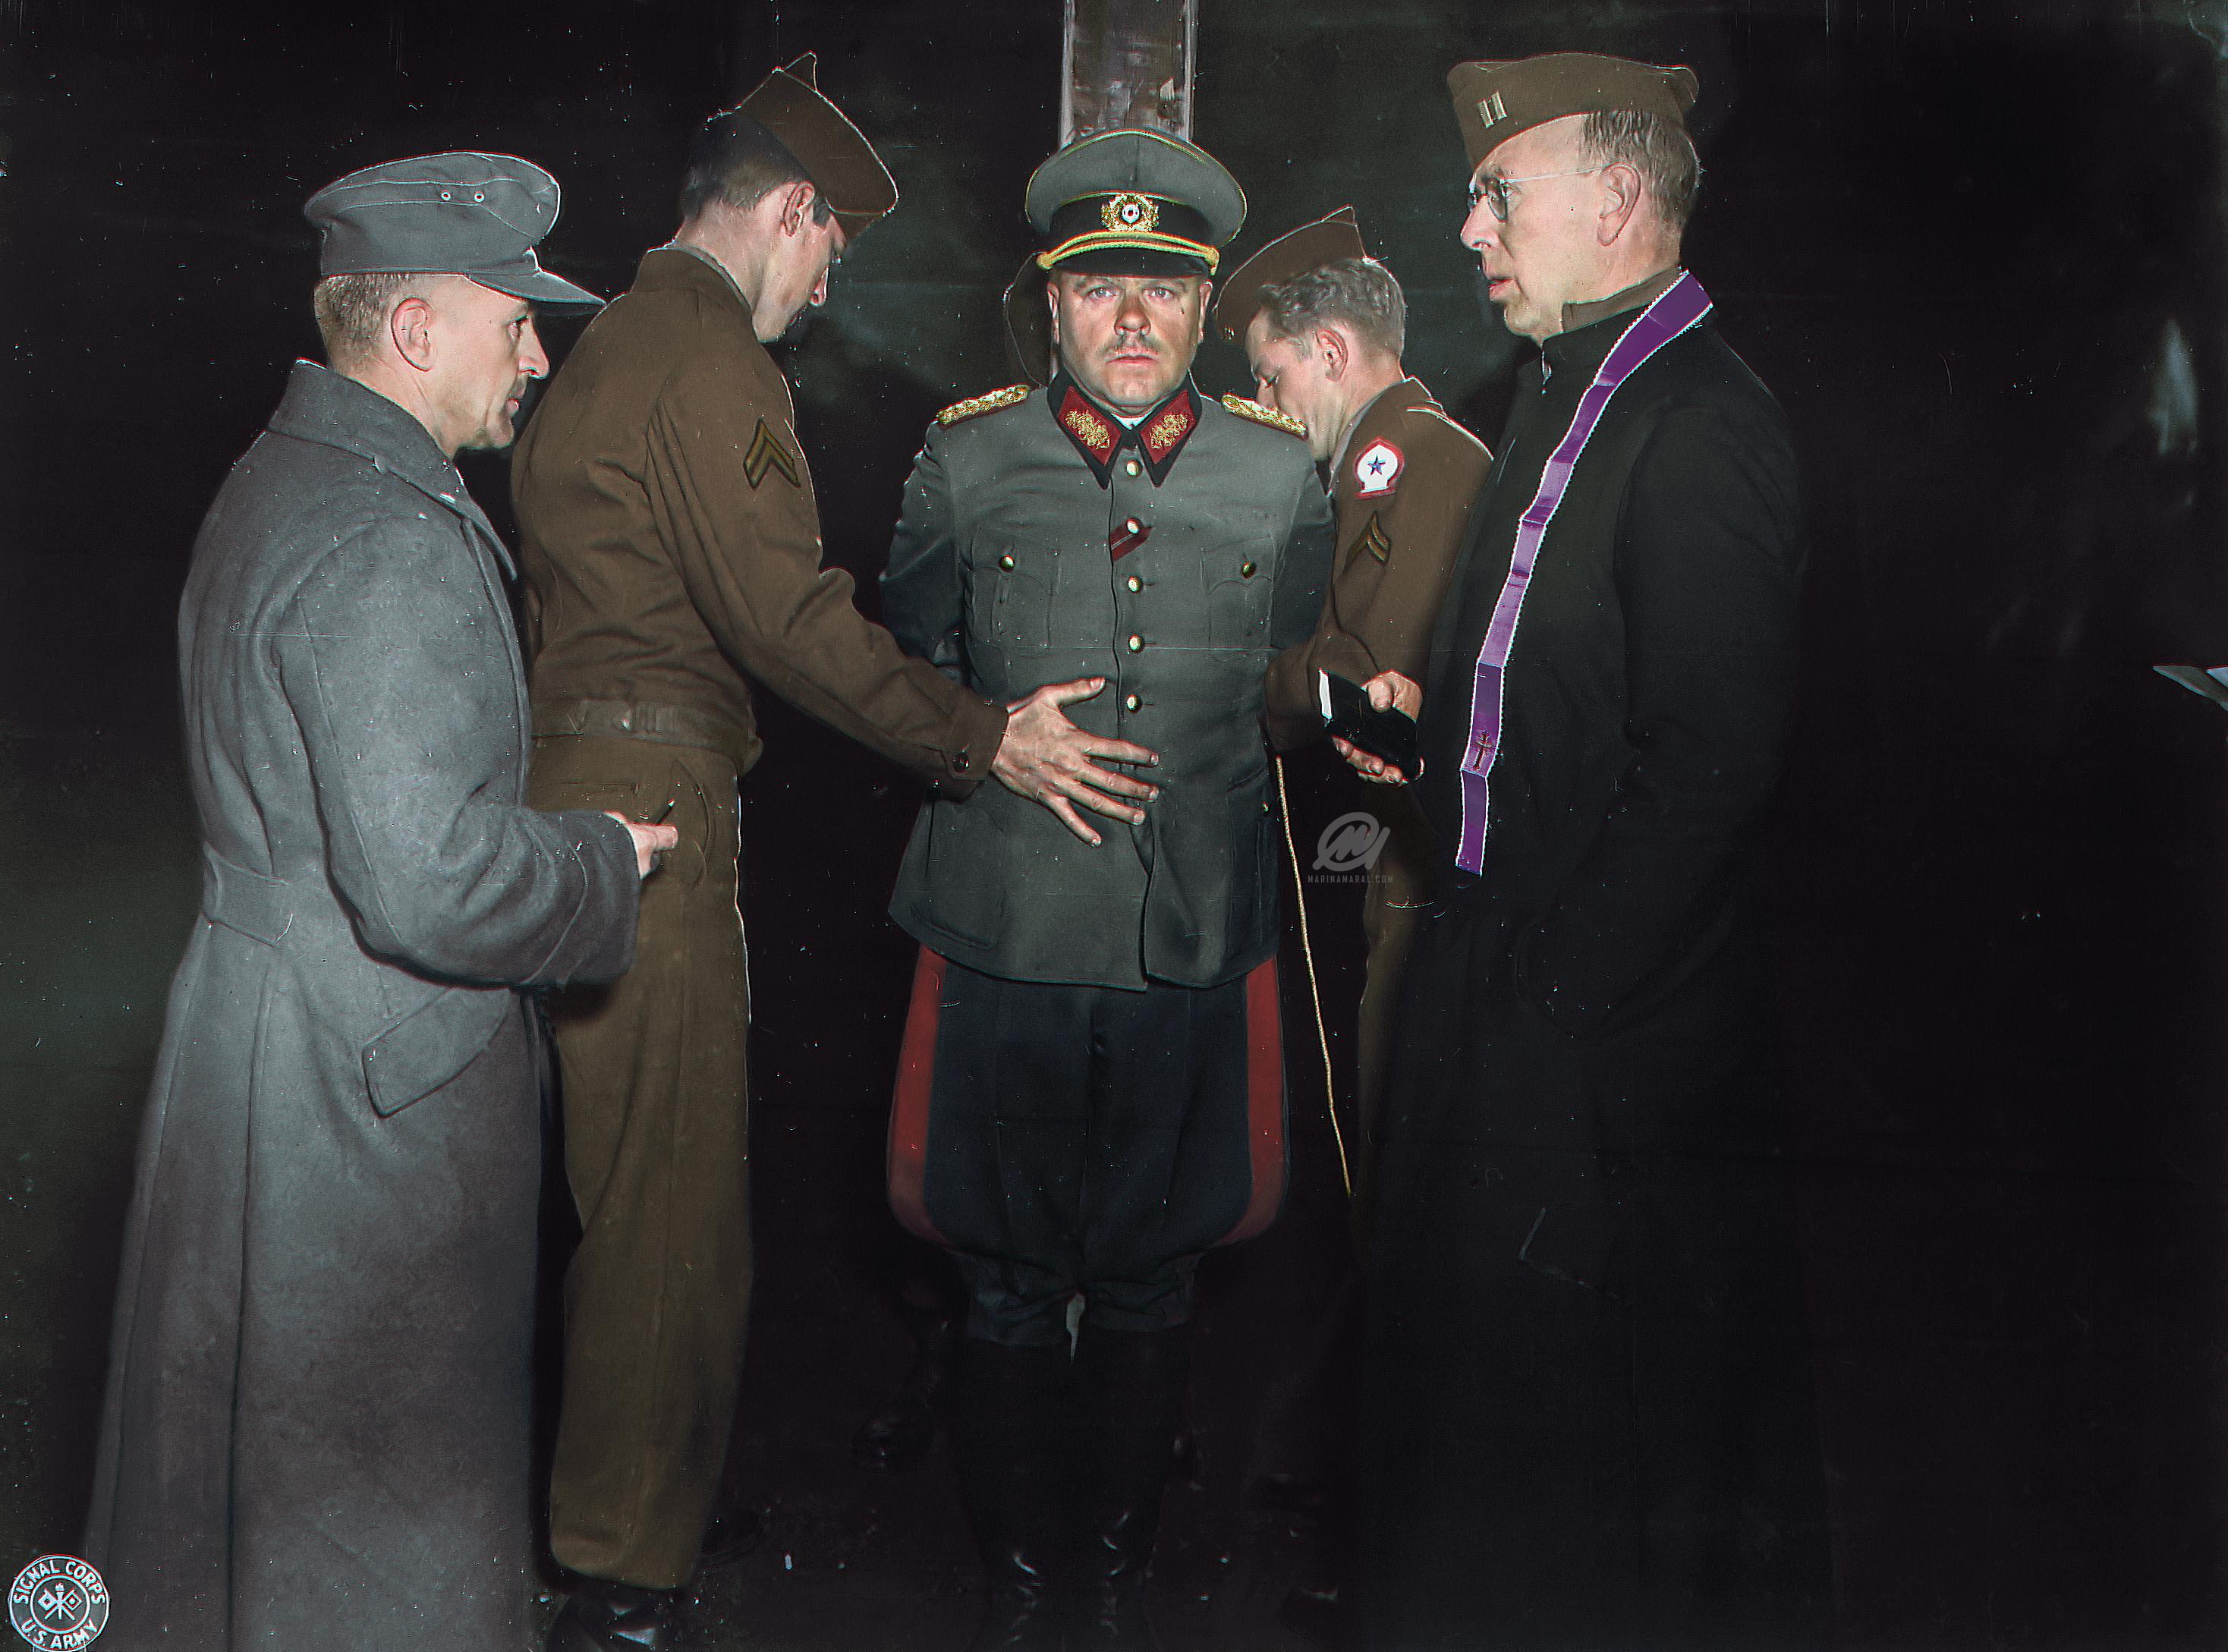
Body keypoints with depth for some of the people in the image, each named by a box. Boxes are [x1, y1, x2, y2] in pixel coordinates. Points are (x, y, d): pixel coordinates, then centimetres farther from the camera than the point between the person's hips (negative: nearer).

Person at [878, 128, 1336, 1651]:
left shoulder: (1283, 477, 5)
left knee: (1150, 1291, 11)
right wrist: (995, 749, 4)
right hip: (1006, 941, 0)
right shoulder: (968, 461, 3)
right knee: (1011, 1290, 8)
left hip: (1198, 948, 1)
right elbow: (905, 671, 15)